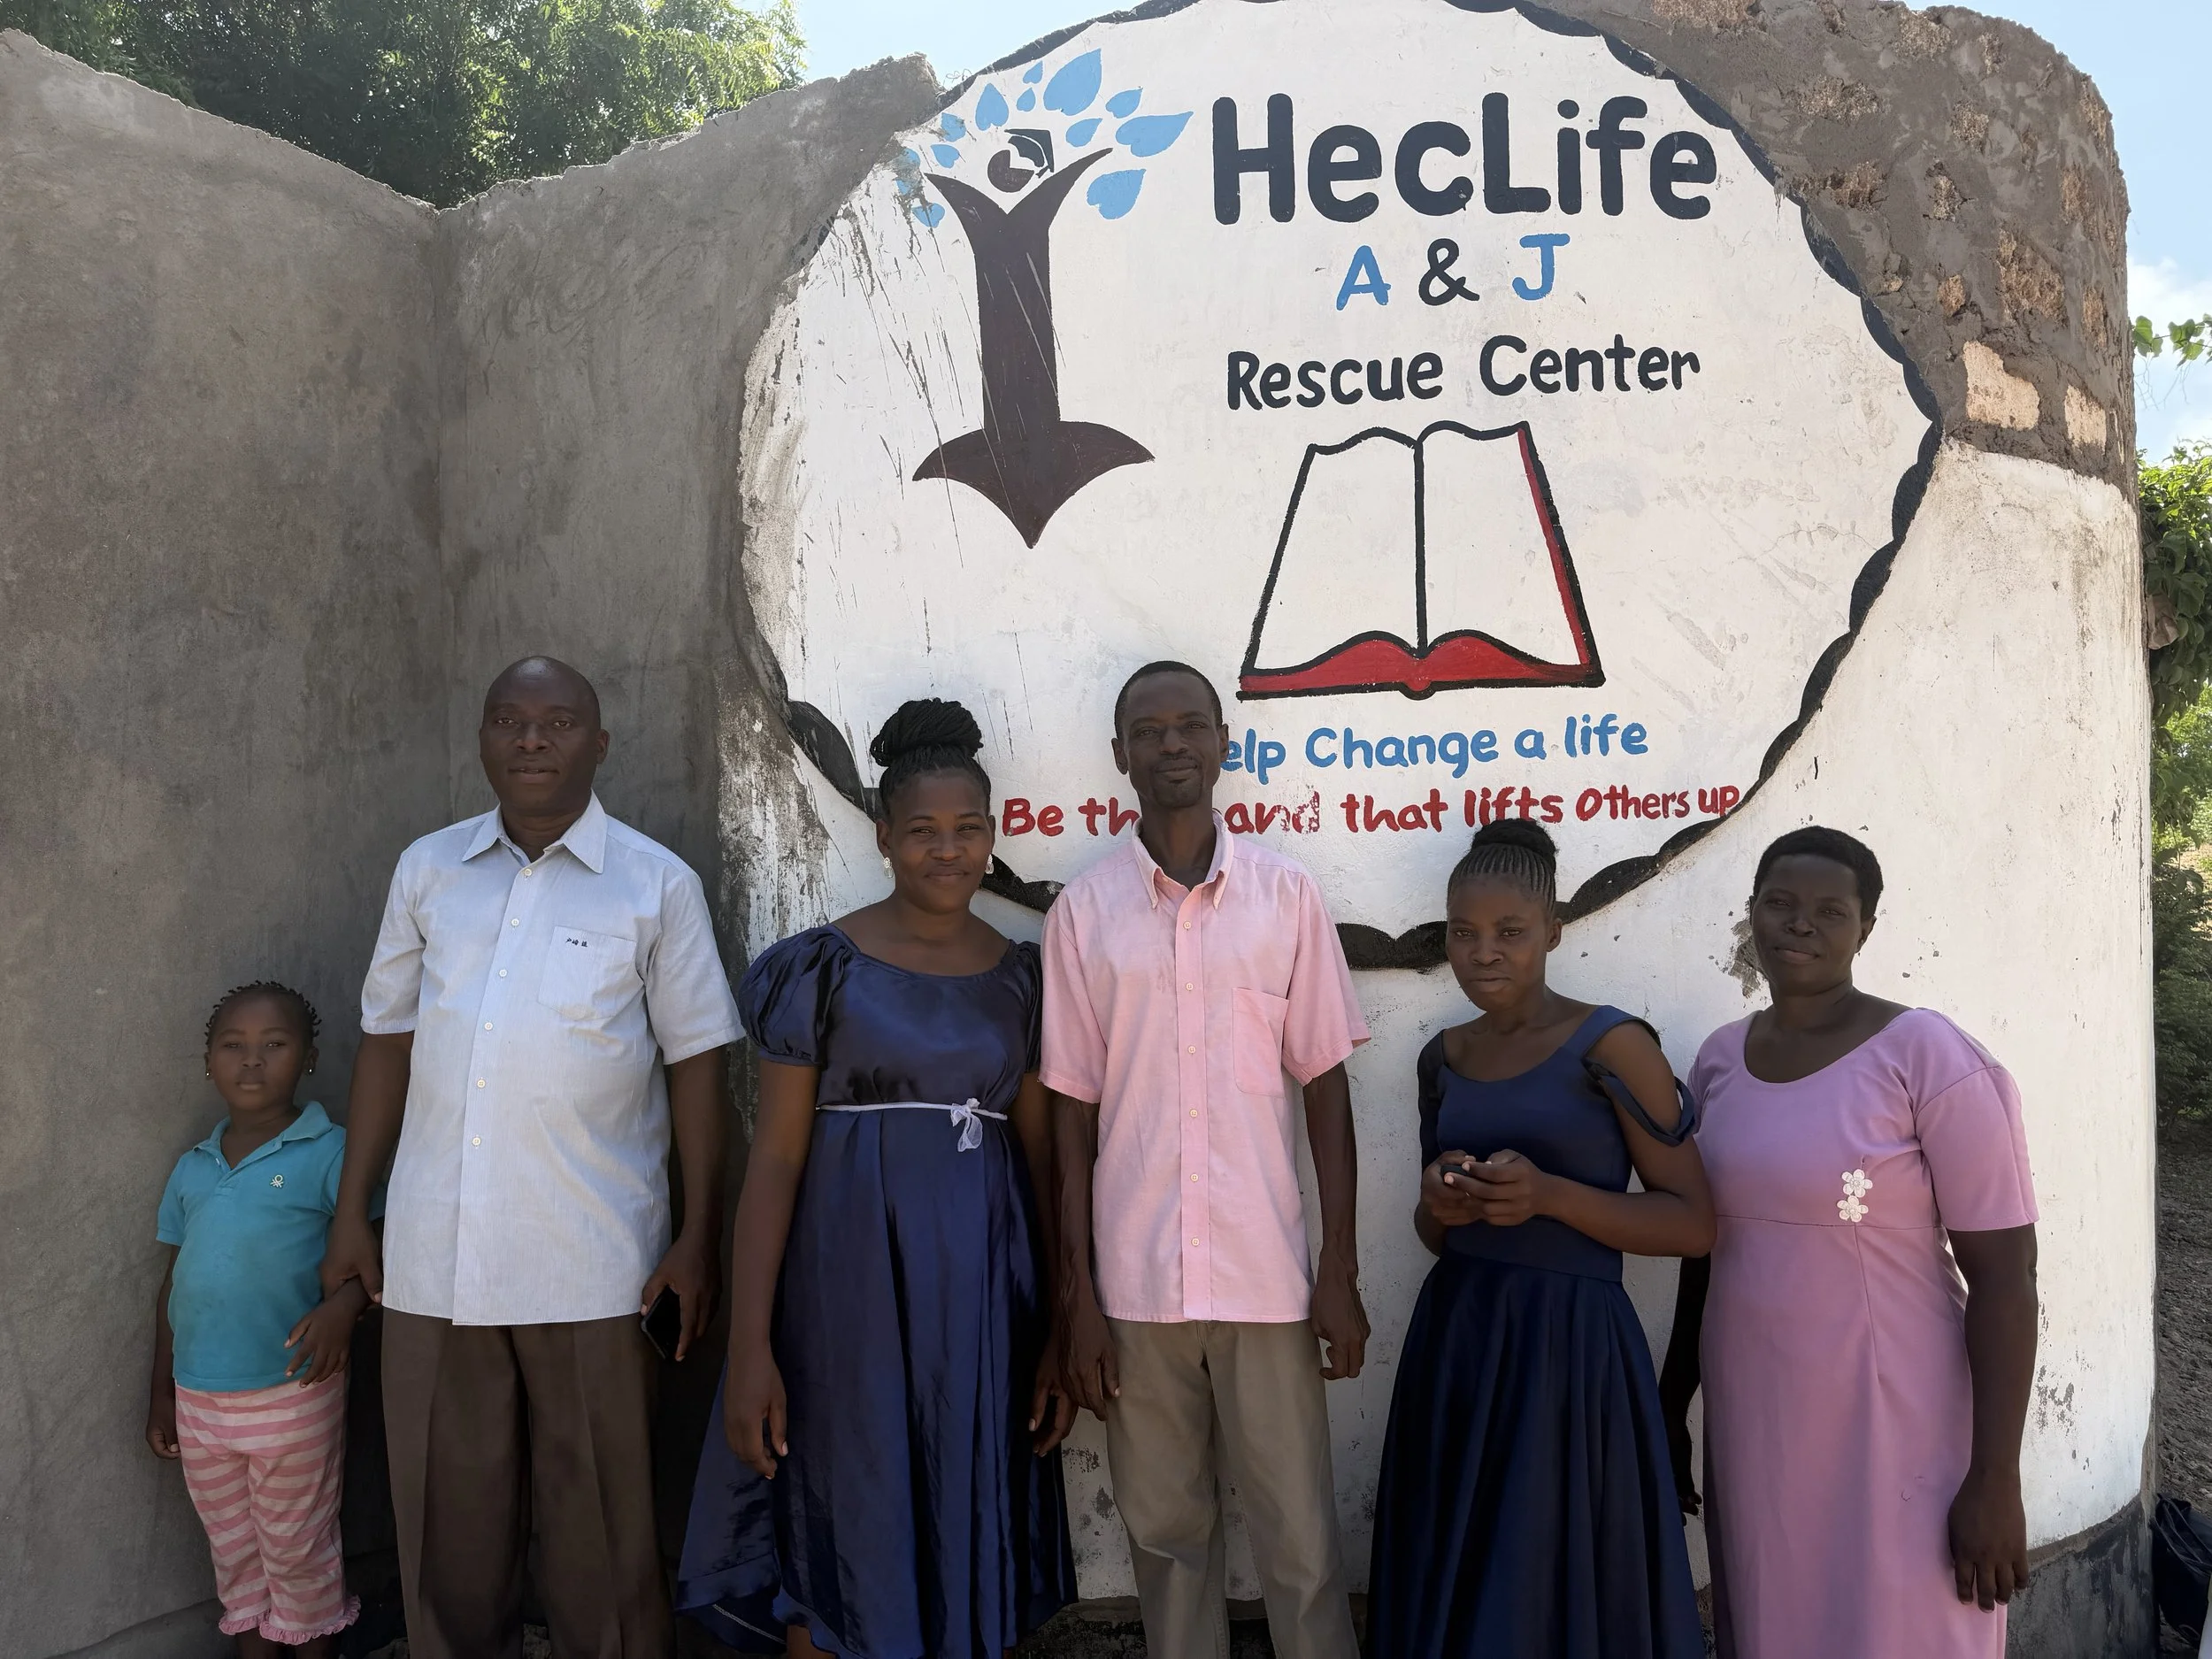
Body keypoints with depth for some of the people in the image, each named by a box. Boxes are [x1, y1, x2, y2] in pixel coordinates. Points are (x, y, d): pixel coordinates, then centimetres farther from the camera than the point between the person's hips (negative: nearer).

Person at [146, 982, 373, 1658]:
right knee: (234, 1549, 19)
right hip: (199, 1398, 5)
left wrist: (345, 1304, -33)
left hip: (291, 1393, -5)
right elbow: (173, 1281, 13)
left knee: (298, 1547, 11)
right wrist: (162, 1391, 14)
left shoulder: (327, 1154, -10)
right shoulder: (191, 1169, 7)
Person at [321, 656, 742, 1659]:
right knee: (447, 1532, 14)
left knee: (601, 1536, 7)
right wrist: (350, 1215, 10)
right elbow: (387, 1040, 13)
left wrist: (698, 1239, -5)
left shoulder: (657, 884, -1)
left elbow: (695, 1064, -1)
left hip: (593, 1268, -2)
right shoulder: (426, 870, 8)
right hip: (433, 1262, 3)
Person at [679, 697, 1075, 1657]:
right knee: (839, 1554, 8)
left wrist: (1062, 1333, 4)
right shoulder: (820, 967, -3)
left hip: (983, 1298, 3)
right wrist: (749, 1347, -10)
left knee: (969, 1562, 13)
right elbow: (775, 1156, -5)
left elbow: (1043, 1159, 6)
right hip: (848, 1287, -2)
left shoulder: (1023, 977, 5)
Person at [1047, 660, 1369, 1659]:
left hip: (1267, 1276, -1)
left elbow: (1325, 1086, 3)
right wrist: (1077, 1299, 1)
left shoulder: (1287, 895, 1)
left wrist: (1341, 1275, 0)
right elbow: (1072, 1114, 3)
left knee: (1301, 1539, 6)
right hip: (1133, 1280, 1)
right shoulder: (1082, 912, 1)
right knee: (1165, 1532, 13)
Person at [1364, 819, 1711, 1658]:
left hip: (1570, 1344, -5)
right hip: (1453, 1343, 5)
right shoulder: (1442, 1058, 8)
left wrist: (1549, 1195, -20)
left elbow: (1693, 1222, -8)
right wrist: (1438, 1205, -6)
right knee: (1451, 1588, 13)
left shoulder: (1613, 1046, -9)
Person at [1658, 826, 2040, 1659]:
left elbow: (2004, 1275, -12)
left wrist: (1994, 1478, -14)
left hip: (1891, 1433, -5)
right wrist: (1672, 1404, 14)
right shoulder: (1720, 1058, 4)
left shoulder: (1927, 1055, -12)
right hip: (1749, 1427, 5)